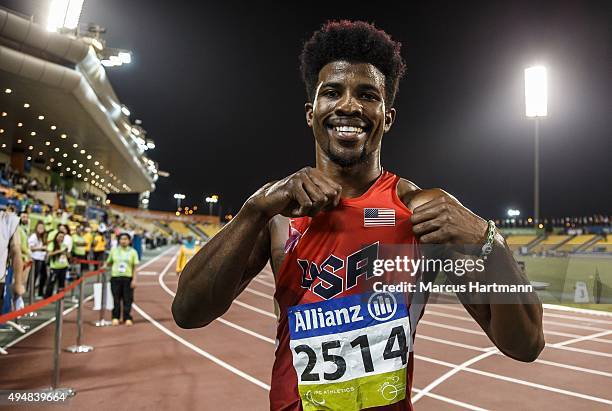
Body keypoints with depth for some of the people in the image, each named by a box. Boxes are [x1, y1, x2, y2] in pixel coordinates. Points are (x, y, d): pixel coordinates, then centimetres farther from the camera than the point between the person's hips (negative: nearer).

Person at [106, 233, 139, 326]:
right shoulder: (114, 250, 7)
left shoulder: (132, 252, 3)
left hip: (128, 278, -1)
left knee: (127, 299, 1)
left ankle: (127, 318, 9)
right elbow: (109, 262, 20)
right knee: (116, 299, 5)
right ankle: (115, 318, 16)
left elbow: (134, 267, 1)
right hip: (115, 277, 1)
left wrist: (134, 280, -5)